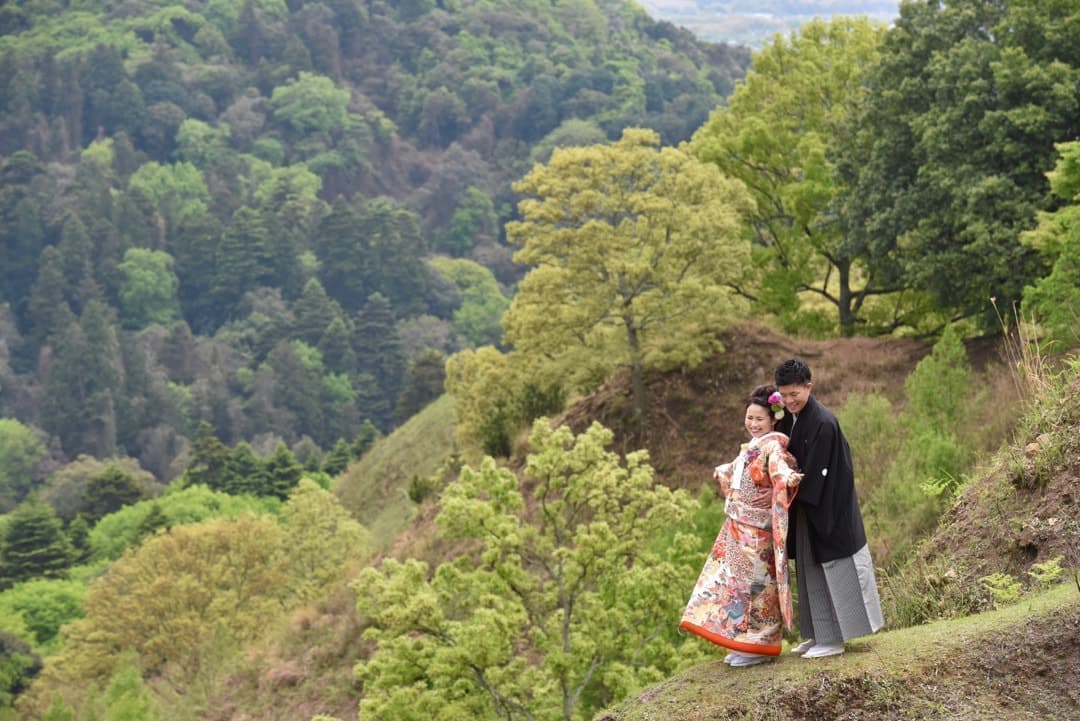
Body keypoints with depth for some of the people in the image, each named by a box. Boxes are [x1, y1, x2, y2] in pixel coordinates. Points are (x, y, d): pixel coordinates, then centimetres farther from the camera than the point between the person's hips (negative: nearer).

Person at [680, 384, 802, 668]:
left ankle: (757, 646, 7)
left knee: (753, 582, -3)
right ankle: (742, 644, 20)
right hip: (739, 528, 10)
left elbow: (780, 468, -37)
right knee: (735, 580, 12)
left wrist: (787, 477, -56)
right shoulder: (751, 447, 13)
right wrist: (722, 472, 48)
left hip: (758, 530, -10)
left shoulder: (773, 446, -15)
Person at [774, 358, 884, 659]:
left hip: (828, 508, -9)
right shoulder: (792, 418, 5)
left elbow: (815, 471, -21)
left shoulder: (823, 423, -21)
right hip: (807, 504, 9)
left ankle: (833, 639, 5)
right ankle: (820, 634, 22)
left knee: (831, 568, -1)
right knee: (811, 571, 13)